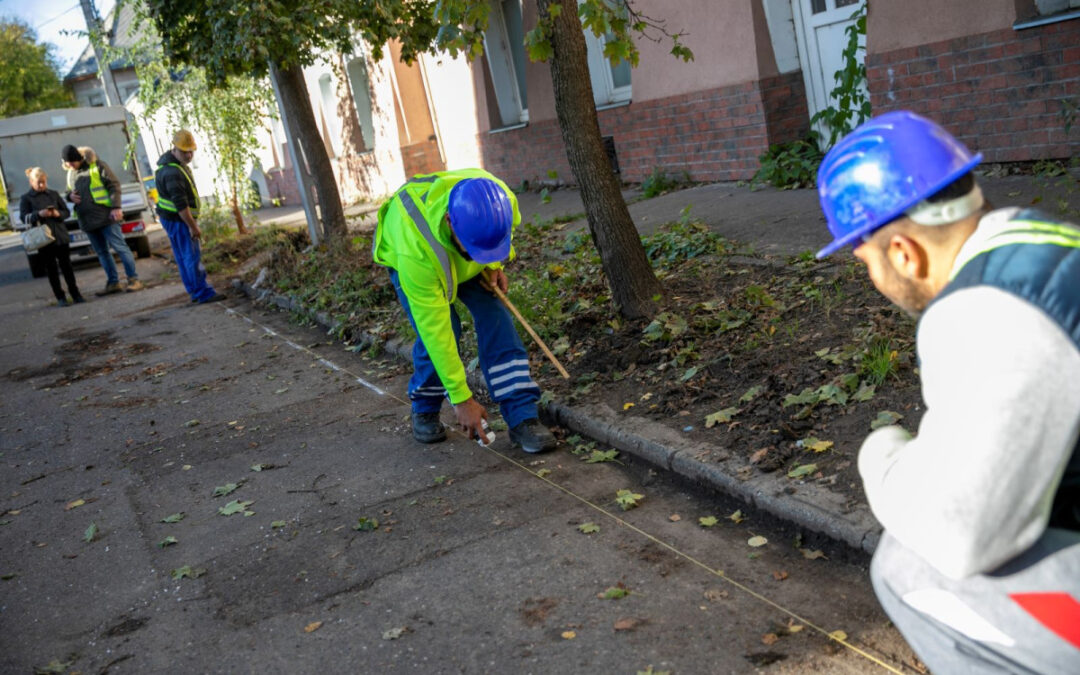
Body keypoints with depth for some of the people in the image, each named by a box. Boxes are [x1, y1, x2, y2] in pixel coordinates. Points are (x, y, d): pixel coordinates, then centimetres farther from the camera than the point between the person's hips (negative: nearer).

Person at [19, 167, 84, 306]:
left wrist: (58, 213, -12)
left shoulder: (54, 194, 10)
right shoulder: (26, 198, 3)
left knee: (66, 265, 5)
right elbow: (24, 217, -6)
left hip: (61, 237, 2)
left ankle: (75, 293, 14)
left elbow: (67, 212, 11)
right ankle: (60, 297, 7)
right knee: (51, 268, 2)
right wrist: (39, 214, -23)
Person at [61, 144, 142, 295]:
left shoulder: (97, 166, -4)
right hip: (87, 220, 7)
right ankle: (113, 283, 14)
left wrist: (116, 207, -16)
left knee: (120, 247, -7)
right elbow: (68, 191, 28)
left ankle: (134, 279, -3)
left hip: (105, 216, -7)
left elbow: (114, 185, -8)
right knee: (101, 252, 9)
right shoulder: (70, 174, 16)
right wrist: (70, 196, 2)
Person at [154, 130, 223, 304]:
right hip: (177, 220, -10)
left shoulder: (174, 162, 9)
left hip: (173, 218, 10)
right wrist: (193, 226, -24)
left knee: (184, 258, 14)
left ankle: (195, 291, 22)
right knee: (192, 256, -7)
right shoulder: (172, 172, -25)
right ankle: (204, 293, -5)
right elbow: (181, 204, -28)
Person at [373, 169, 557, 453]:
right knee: (438, 332, -19)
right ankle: (424, 410, 9)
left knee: (495, 319, -15)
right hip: (406, 259, -3)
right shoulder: (415, 248, -46)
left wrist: (494, 264, -20)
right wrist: (461, 398, -34)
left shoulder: (502, 200, -37)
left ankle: (522, 418, -11)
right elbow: (434, 327, -39)